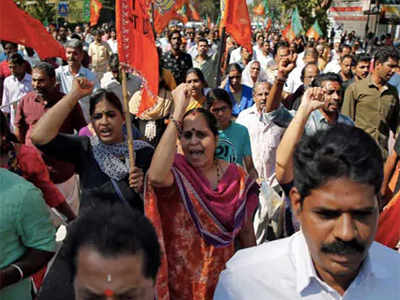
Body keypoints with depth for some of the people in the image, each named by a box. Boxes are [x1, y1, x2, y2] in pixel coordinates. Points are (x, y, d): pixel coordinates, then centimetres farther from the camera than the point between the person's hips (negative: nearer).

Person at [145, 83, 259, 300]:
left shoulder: (237, 176, -5)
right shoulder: (176, 171, -15)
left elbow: (246, 231, 4)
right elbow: (156, 177, -41)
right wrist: (179, 111, -37)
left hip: (222, 275, 3)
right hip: (180, 280, -3)